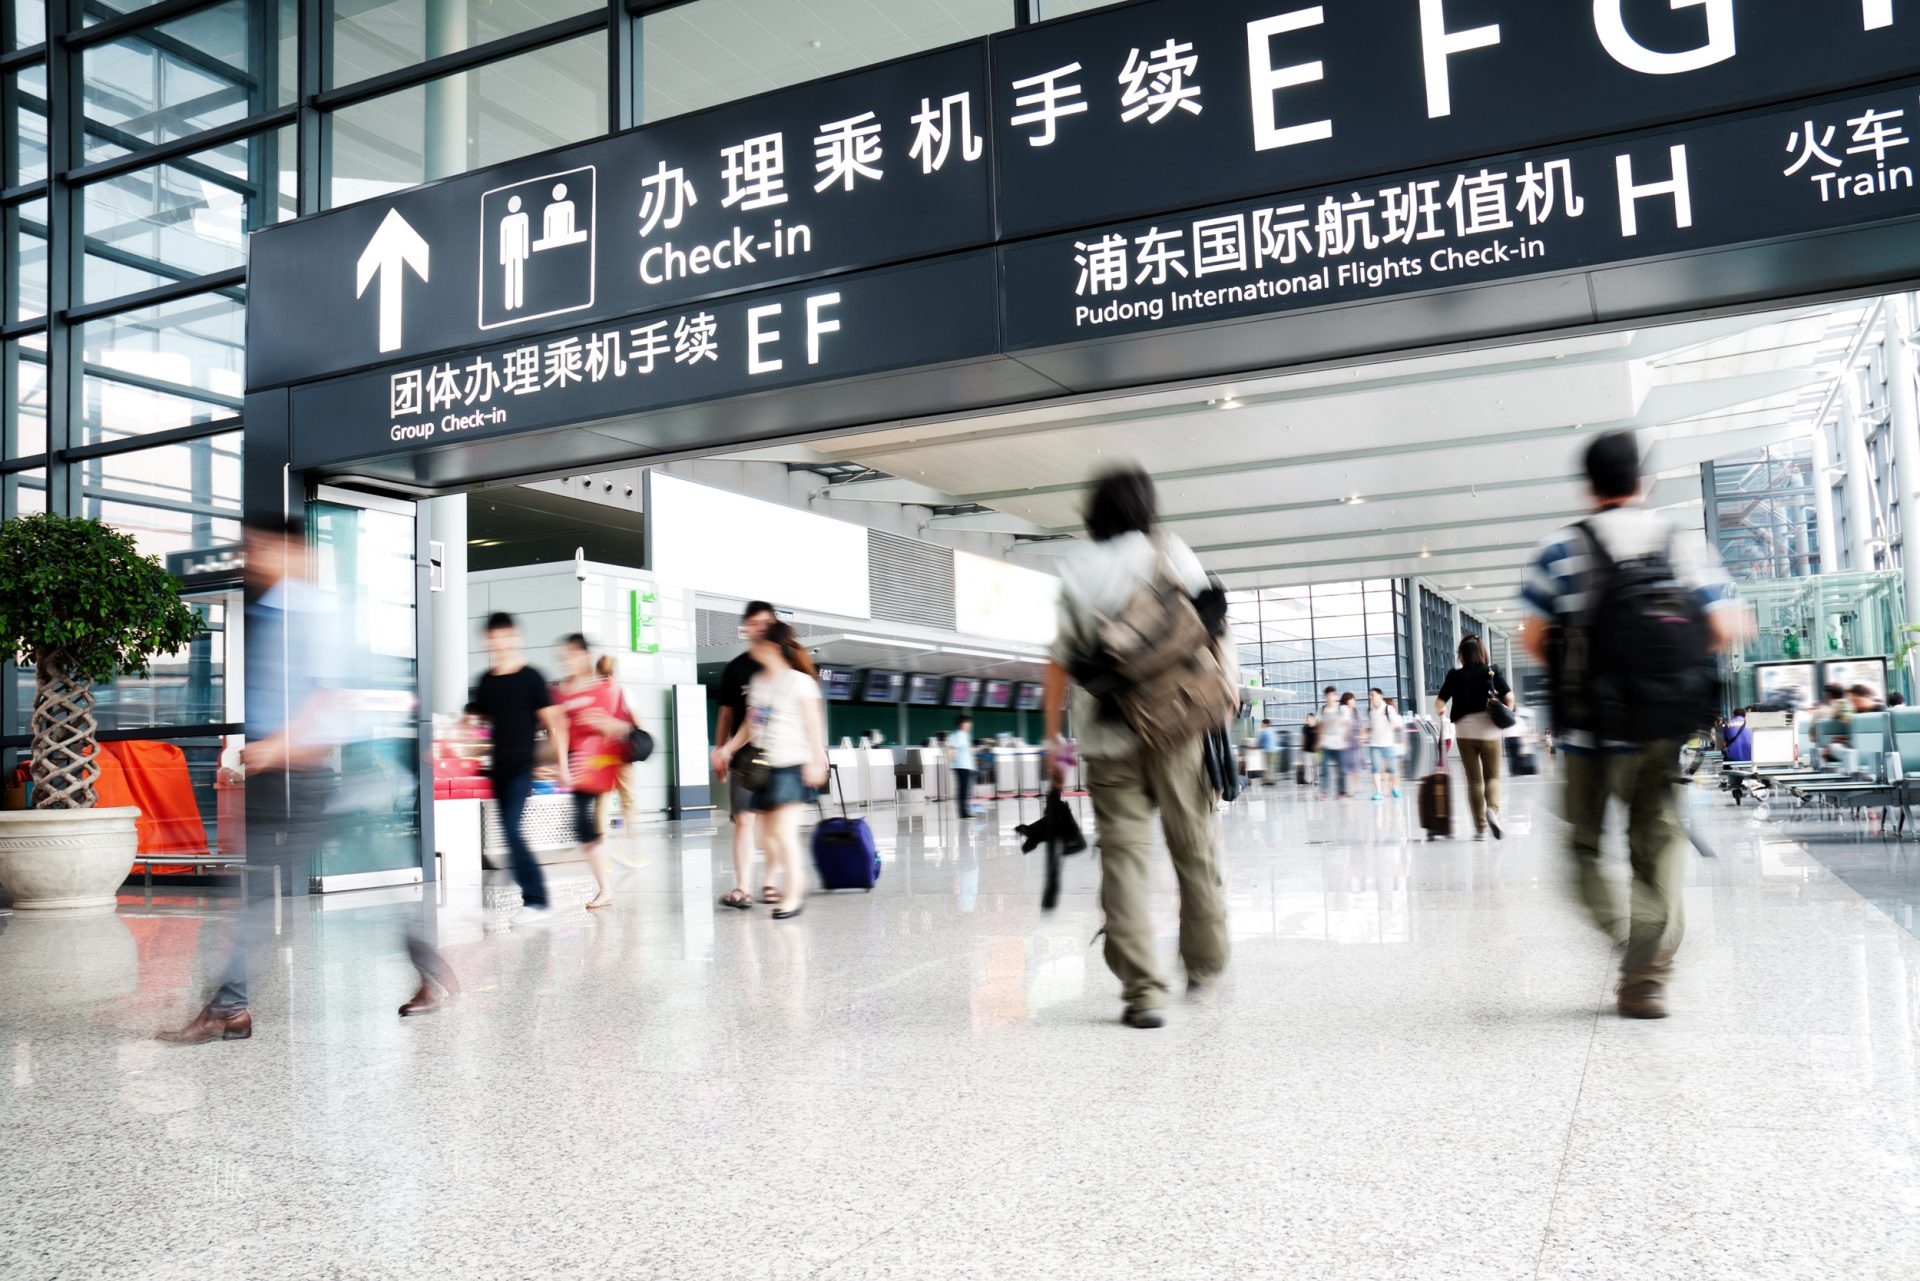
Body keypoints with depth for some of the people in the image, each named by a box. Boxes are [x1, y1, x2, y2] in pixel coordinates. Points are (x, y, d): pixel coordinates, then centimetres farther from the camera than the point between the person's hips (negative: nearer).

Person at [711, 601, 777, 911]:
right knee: (744, 819, -7)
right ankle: (742, 888, -8)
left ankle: (771, 884, 14)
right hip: (744, 756, 0)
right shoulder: (735, 668, 7)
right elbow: (726, 714, 13)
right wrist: (720, 751, 9)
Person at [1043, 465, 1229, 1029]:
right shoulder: (1168, 553, 5)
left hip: (1108, 734, 0)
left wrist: (1053, 737, 11)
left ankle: (1142, 992, -5)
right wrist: (1226, 692, 6)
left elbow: (1060, 662, 5)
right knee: (1192, 845, 14)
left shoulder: (1076, 572, 8)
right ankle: (1204, 963, 27)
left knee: (1123, 853, 0)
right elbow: (1211, 628, -2)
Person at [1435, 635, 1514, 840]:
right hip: (1489, 731, 0)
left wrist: (1441, 712, 20)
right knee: (1492, 776, 9)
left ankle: (1480, 828, 7)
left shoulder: (1455, 676, 0)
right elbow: (1509, 697, -7)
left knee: (1474, 780, 8)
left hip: (1465, 732, 0)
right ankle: (1493, 809, -20)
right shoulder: (1493, 672, 0)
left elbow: (1439, 703, -2)